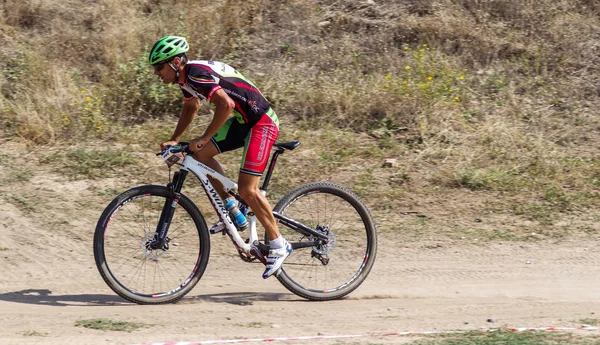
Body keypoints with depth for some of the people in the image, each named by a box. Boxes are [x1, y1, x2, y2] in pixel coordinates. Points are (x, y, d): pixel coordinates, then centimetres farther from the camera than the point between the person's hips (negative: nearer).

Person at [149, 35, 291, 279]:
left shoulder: (197, 74, -23)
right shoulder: (185, 77, 7)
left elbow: (225, 105, -33)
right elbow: (191, 107, 26)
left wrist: (203, 138, -26)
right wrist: (174, 140, 20)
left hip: (262, 123, -10)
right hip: (243, 121, 10)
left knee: (246, 189, -14)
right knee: (201, 154, 3)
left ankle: (278, 245, -1)